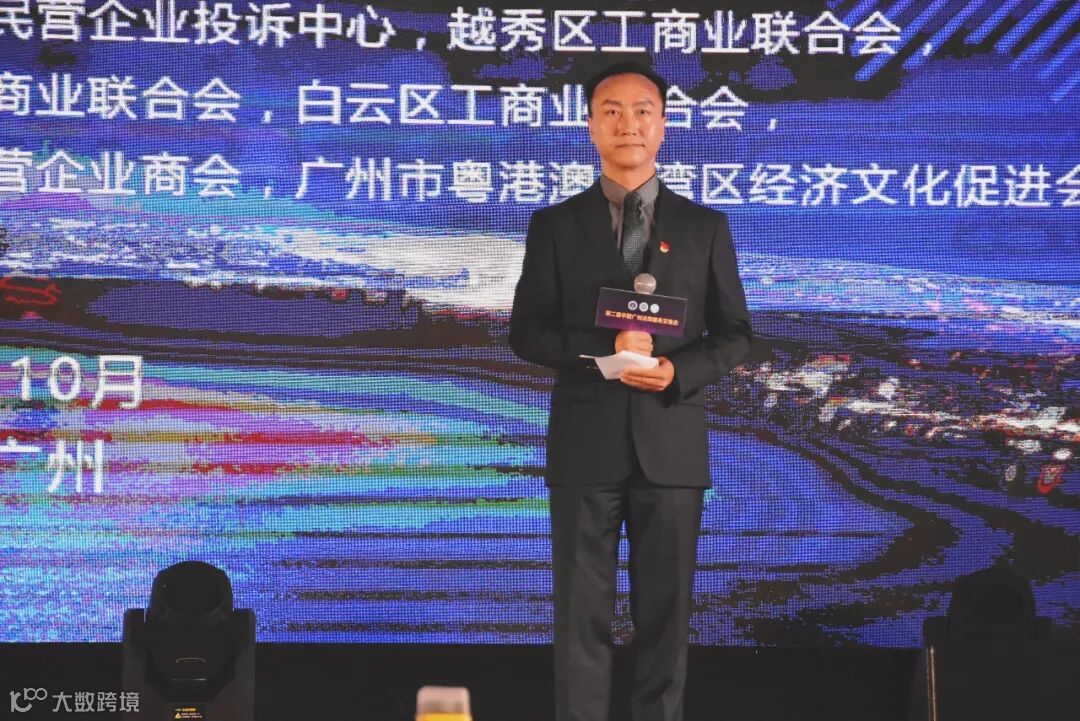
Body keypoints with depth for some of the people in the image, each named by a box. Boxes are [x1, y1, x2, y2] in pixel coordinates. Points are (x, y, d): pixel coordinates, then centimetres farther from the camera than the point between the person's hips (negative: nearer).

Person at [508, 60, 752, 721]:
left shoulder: (705, 226, 7)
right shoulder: (555, 225, 6)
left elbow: (735, 334, 7)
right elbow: (526, 332, 2)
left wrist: (677, 370, -13)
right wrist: (603, 348, -16)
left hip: (671, 442, 1)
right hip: (585, 443, -1)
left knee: (666, 614, 5)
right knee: (583, 615, 2)